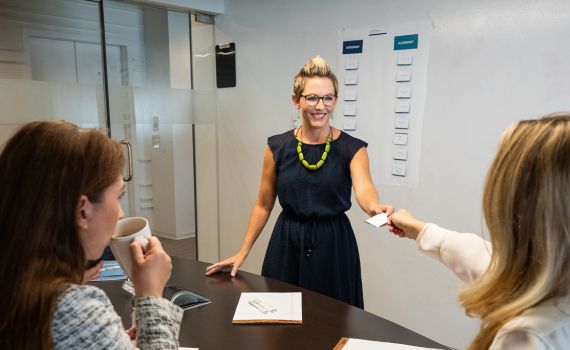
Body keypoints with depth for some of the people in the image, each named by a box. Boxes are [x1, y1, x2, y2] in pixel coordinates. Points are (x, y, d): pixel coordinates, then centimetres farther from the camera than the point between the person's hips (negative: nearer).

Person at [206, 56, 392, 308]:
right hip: (286, 243, 1)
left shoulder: (352, 149, -6)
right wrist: (242, 253, 2)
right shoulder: (277, 147, -2)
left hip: (333, 245, -1)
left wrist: (374, 208, -47)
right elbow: (263, 206, 4)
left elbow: (363, 188, -24)